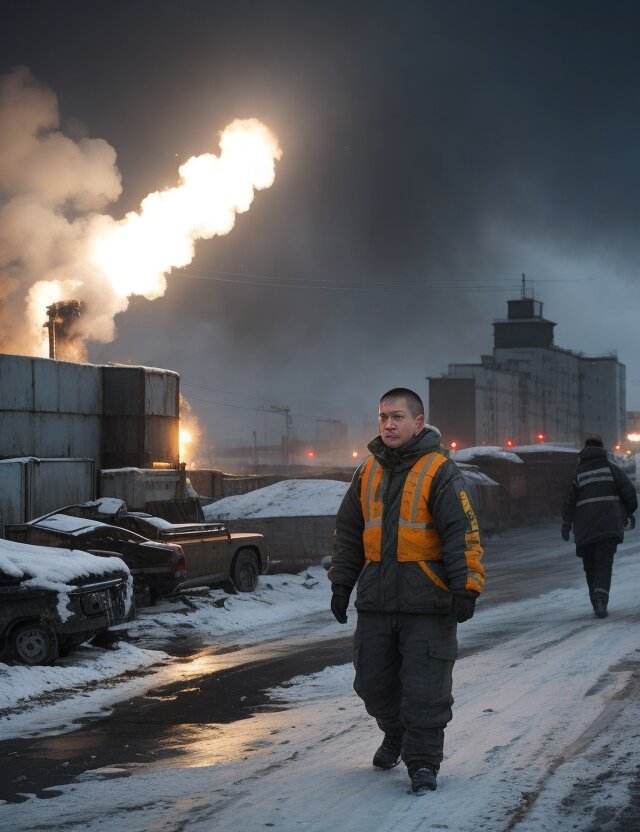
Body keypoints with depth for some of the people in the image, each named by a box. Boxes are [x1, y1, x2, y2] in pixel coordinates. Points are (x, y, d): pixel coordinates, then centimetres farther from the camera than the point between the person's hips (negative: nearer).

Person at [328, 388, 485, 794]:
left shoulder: (440, 471, -7)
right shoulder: (368, 472, 11)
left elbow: (463, 533, -11)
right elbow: (348, 532, 19)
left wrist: (465, 589, -17)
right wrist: (341, 584, 15)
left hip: (428, 606, -6)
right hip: (376, 601, 6)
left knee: (425, 687, -5)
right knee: (374, 683, 13)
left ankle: (423, 760, 8)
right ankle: (396, 736, 38)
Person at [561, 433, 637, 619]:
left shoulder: (578, 473, 3)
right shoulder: (611, 468, 2)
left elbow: (570, 502, 3)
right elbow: (628, 490, -3)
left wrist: (566, 525, 15)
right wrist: (630, 512, 12)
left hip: (585, 527, 1)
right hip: (609, 525, -1)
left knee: (590, 566, 14)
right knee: (604, 565, -3)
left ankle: (598, 602, 15)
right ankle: (600, 598, -24)